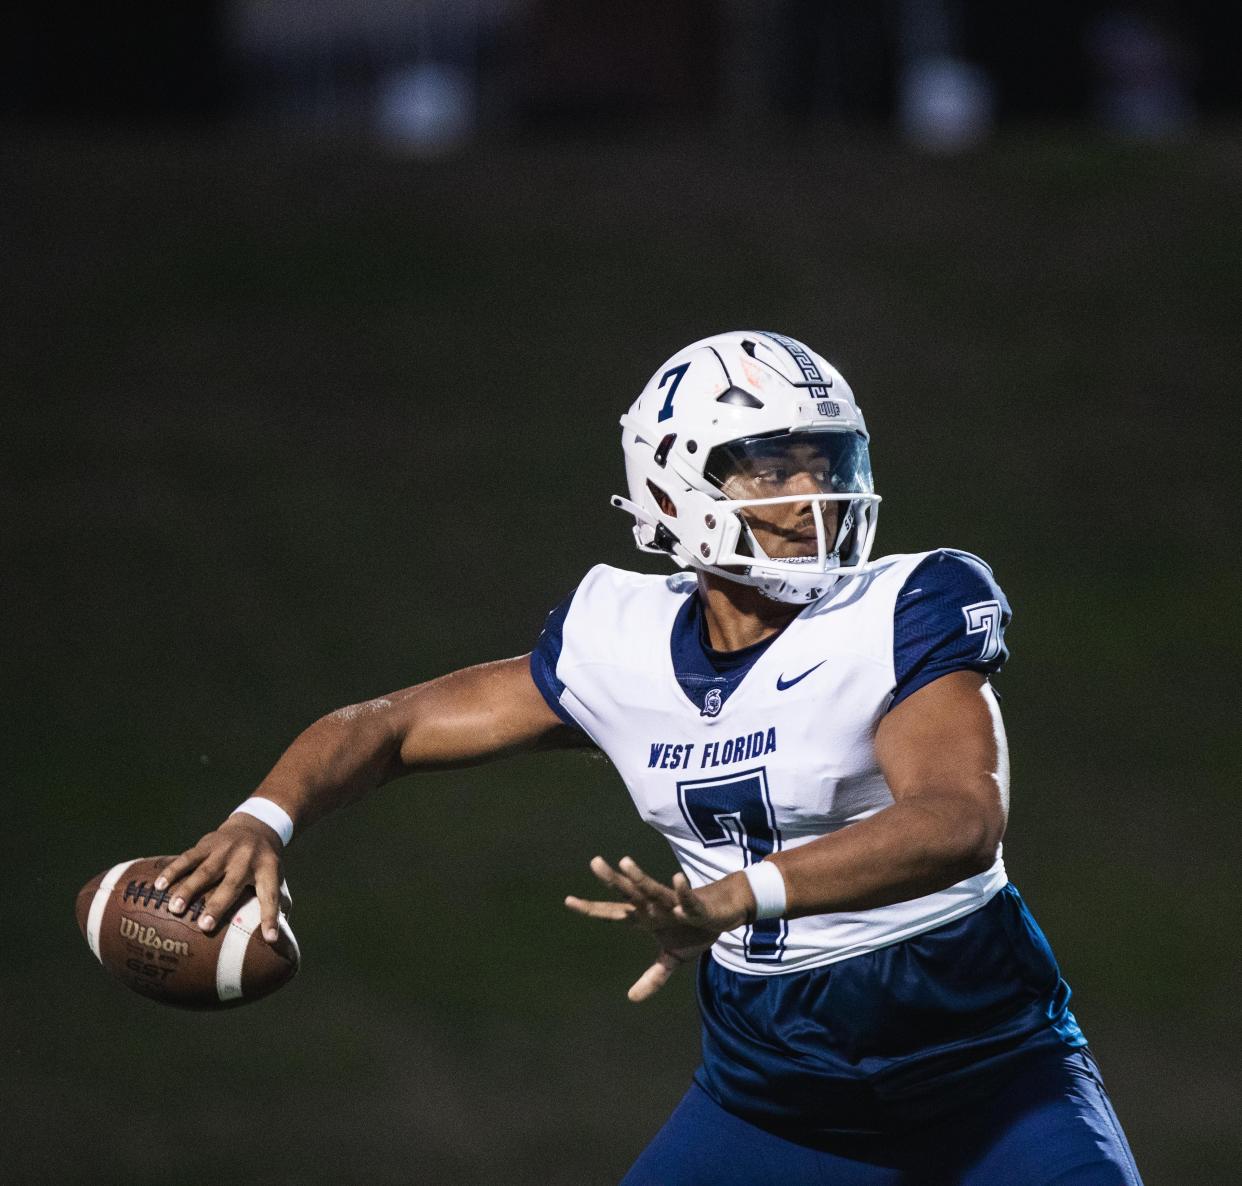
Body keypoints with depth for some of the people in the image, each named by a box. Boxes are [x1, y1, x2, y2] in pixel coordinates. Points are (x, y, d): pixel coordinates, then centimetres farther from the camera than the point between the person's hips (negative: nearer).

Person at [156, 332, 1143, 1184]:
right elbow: (390, 728, 5)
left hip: (984, 1071, -3)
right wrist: (267, 819, -16)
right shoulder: (625, 647, -4)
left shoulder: (903, 619, -18)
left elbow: (961, 820, -35)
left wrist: (736, 898, -48)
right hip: (774, 1087, 4)